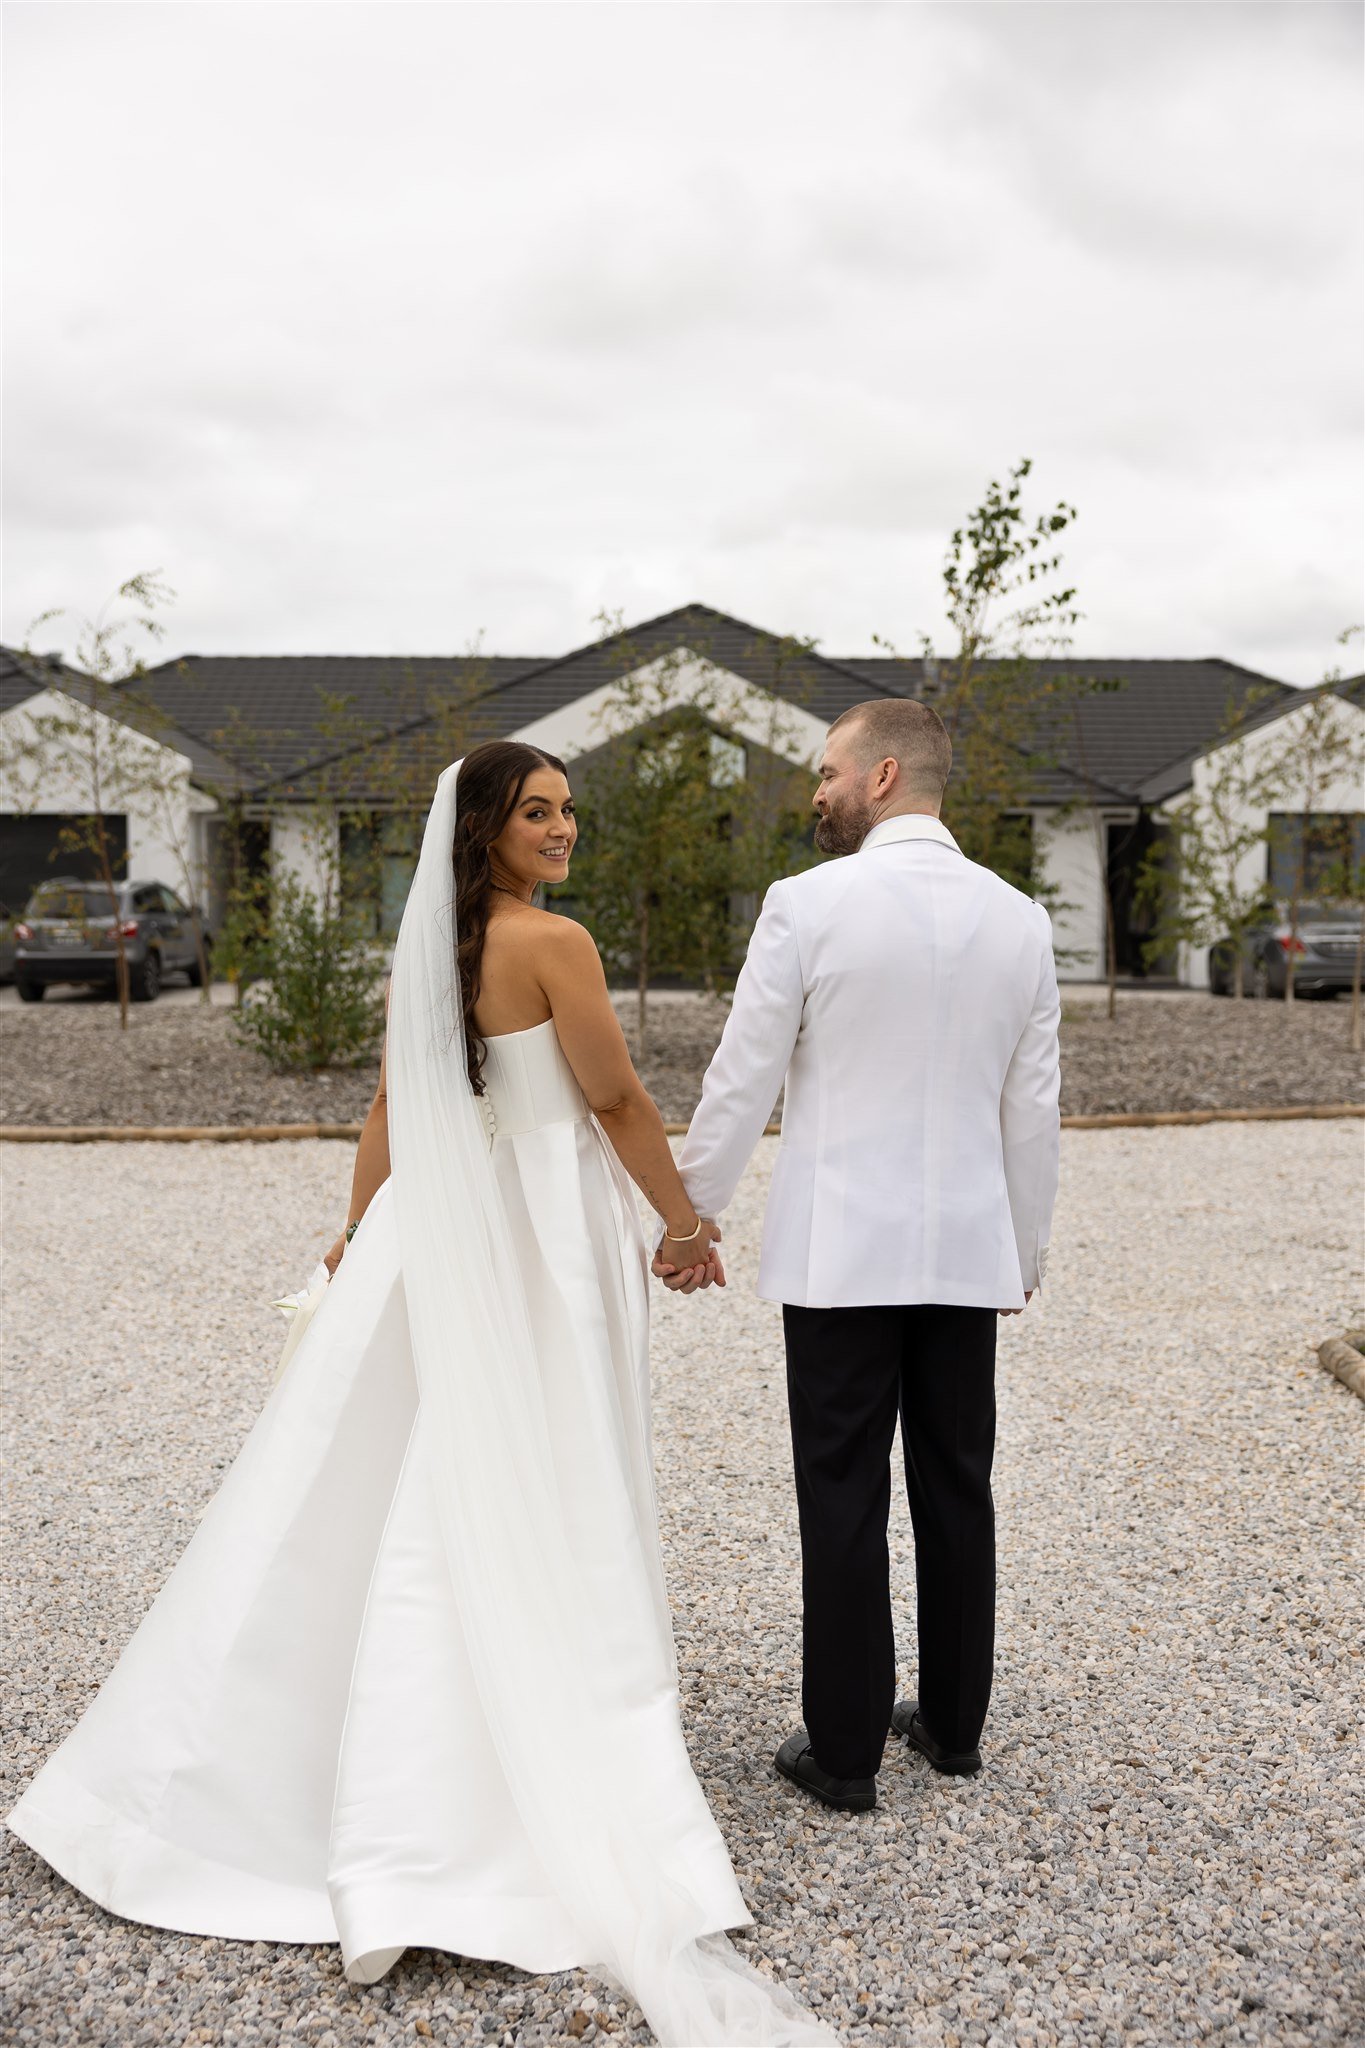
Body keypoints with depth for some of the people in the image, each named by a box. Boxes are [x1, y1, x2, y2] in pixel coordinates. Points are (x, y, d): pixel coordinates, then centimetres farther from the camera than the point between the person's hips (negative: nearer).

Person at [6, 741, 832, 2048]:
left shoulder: (422, 944, 7)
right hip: (541, 1244, -7)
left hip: (433, 1238, 7)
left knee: (359, 1492, 13)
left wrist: (361, 1228, 21)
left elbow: (392, 1100, 12)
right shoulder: (553, 941, -13)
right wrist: (687, 1223, 0)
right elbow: (617, 1100, -11)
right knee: (546, 1524, 1)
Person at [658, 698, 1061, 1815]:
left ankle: (845, 1751, 13)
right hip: (969, 1251, 5)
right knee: (958, 1488, 15)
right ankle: (955, 1720, 29)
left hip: (841, 1252, -4)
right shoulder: (1019, 918, 3)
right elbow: (1034, 1107, 8)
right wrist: (1026, 1247, 18)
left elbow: (741, 1083, -7)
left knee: (845, 1500, 4)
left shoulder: (809, 904, -11)